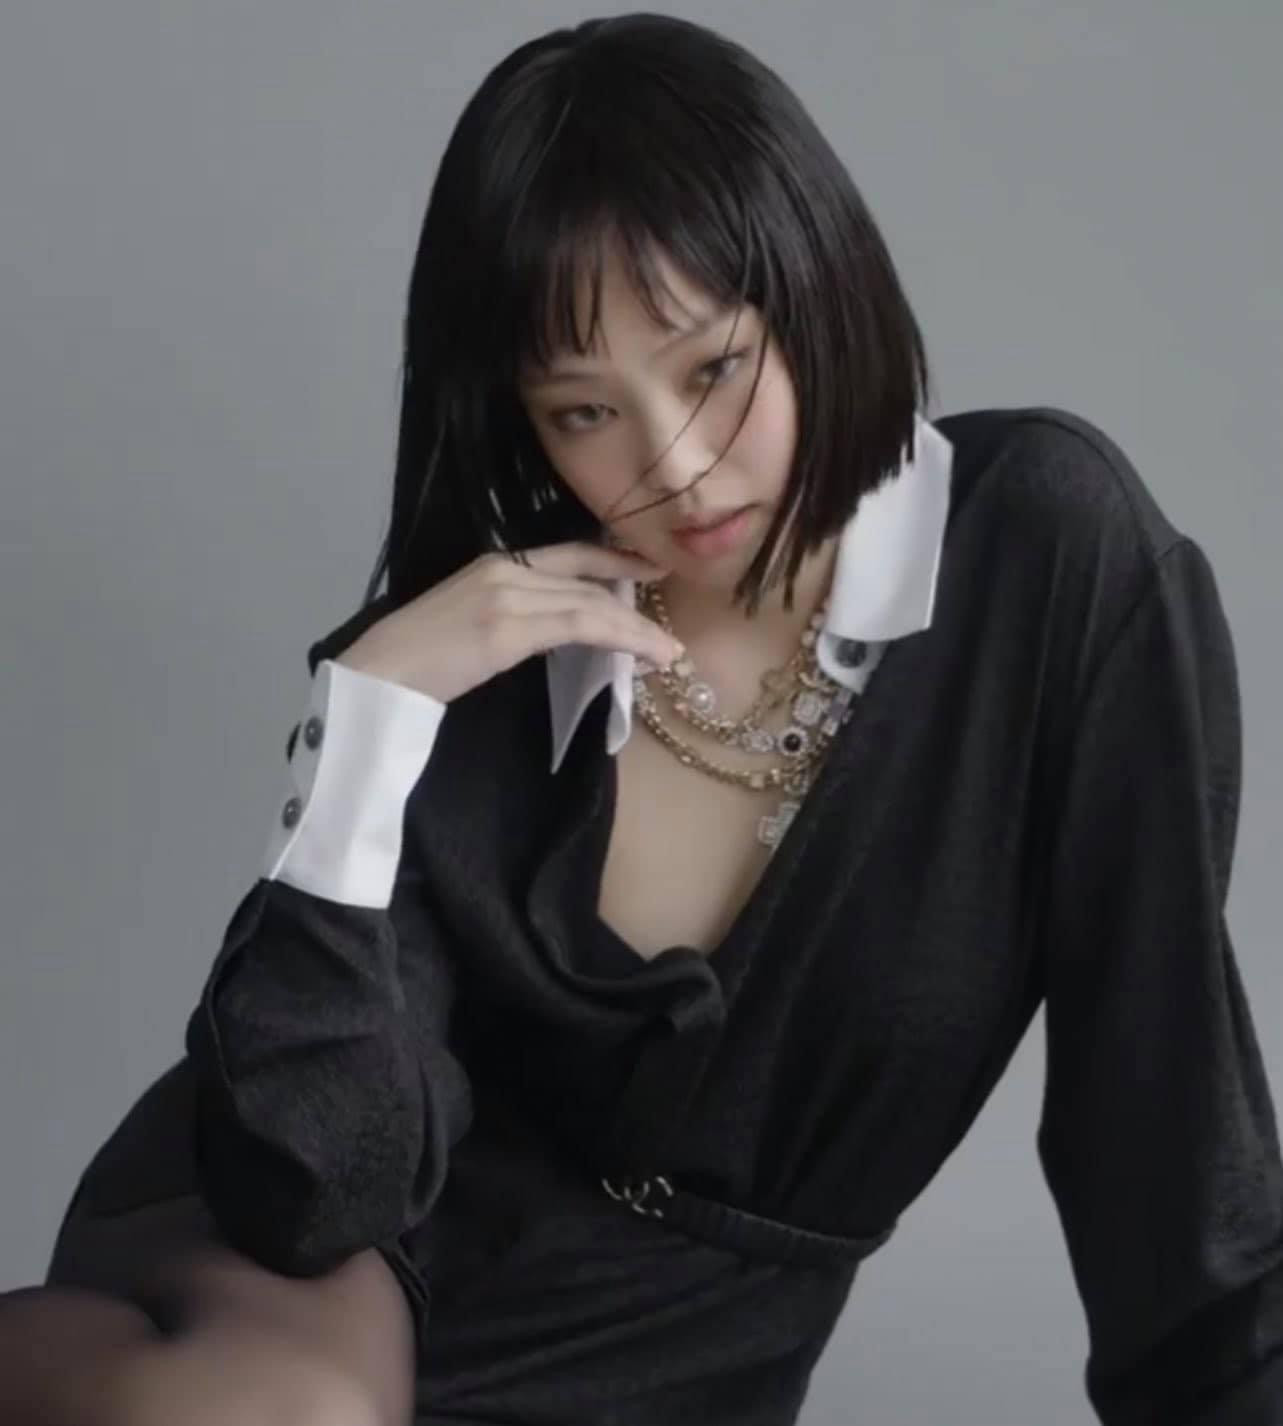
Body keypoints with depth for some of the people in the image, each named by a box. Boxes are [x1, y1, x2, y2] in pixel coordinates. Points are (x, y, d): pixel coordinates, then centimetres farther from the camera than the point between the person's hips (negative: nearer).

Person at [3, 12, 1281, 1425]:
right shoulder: (479, 665, -13)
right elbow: (309, 1191, -20)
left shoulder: (1051, 551, -15)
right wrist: (371, 704, -25)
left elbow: (1166, 1066, -11)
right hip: (383, 1246, 0)